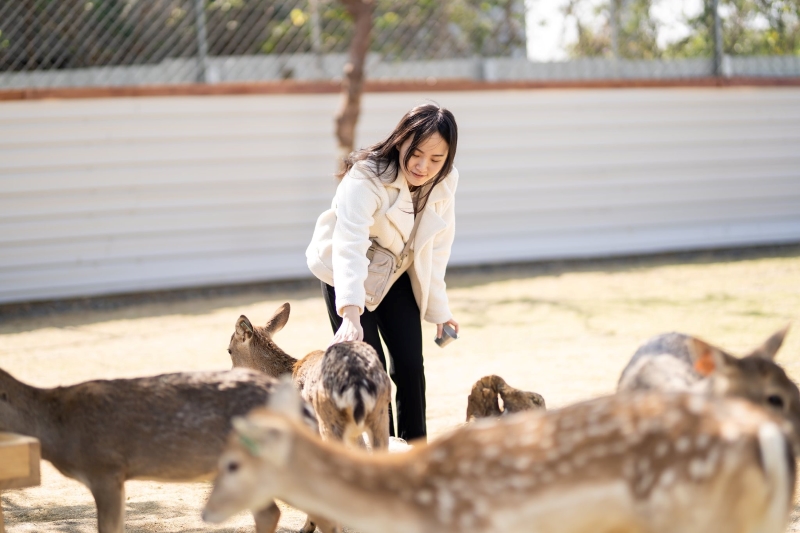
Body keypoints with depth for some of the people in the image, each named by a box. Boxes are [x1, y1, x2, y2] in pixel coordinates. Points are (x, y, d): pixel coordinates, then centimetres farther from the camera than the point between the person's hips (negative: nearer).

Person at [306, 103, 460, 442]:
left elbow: (436, 247, -2)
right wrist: (351, 315, -59)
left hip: (398, 274, 5)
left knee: (410, 364, -1)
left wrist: (438, 307, -2)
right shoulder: (365, 178, -34)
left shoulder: (444, 182, -15)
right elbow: (349, 247, -47)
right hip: (348, 276, -5)